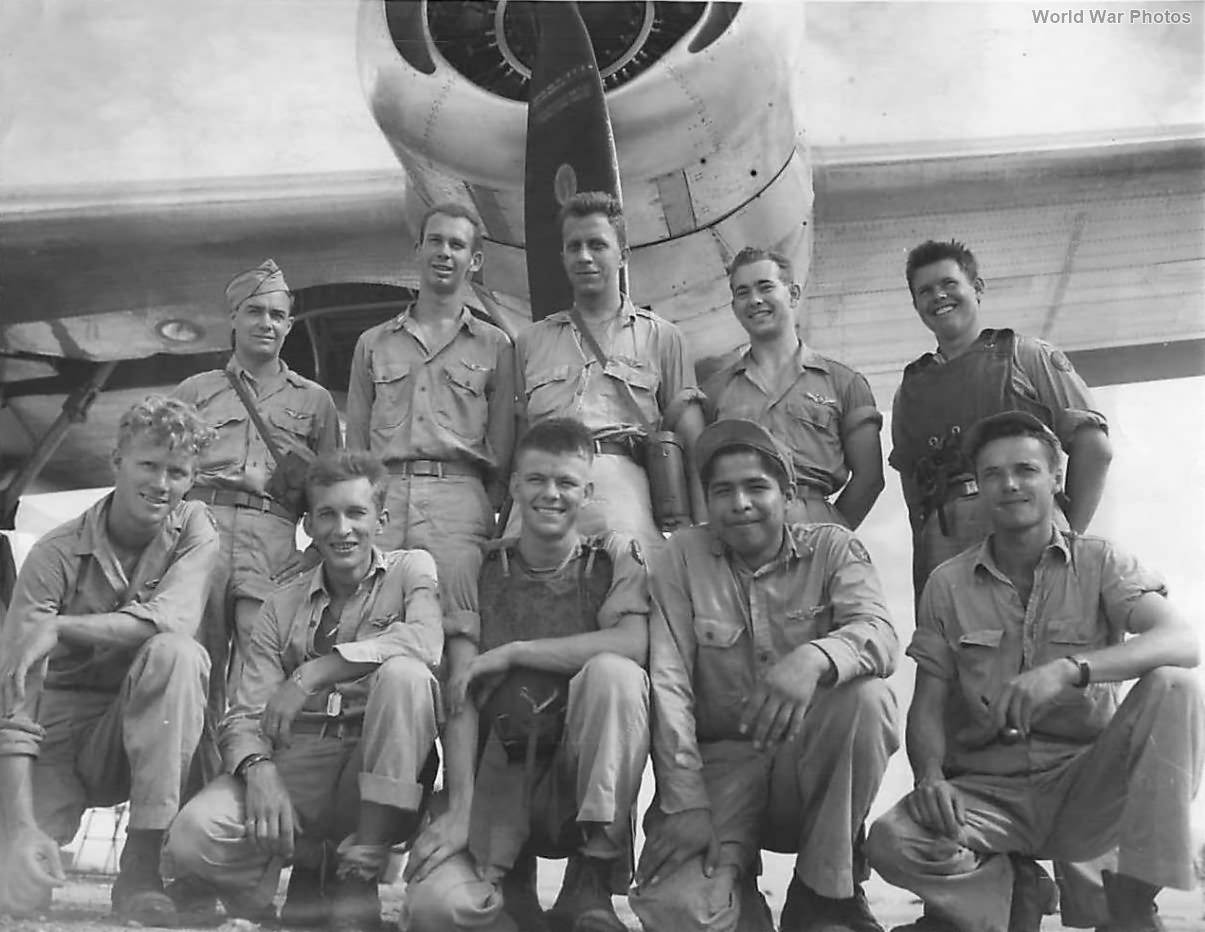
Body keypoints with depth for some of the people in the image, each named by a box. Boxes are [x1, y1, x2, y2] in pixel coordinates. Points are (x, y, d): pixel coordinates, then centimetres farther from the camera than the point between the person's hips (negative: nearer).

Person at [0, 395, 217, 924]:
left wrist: (58, 627, -30)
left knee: (175, 654, -32)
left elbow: (174, 619, -23)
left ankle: (142, 866, -25)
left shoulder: (194, 530, -3)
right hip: (58, 736, -1)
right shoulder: (57, 554, -11)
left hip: (144, 736, 2)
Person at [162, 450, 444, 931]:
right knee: (191, 837, -27)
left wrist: (311, 674, -20)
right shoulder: (282, 606, 13)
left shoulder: (412, 568, 7)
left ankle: (360, 875, -21)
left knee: (403, 673, -31)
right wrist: (258, 770, -19)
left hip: (379, 778, -1)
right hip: (295, 766, 1)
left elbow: (426, 640, -17)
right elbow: (245, 714, 4)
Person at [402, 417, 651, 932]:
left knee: (613, 673, -31)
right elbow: (461, 696, -3)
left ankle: (592, 885, -18)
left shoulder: (616, 556, 3)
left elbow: (633, 644, -18)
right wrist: (459, 810, -16)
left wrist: (512, 652, -14)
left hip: (588, 776, 0)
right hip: (503, 771, 0)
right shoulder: (481, 571, 6)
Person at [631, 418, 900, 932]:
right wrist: (685, 803, -17)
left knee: (867, 697, -30)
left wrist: (814, 658, -40)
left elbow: (881, 636, -17)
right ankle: (734, 886, 8)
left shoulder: (832, 548, 2)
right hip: (719, 761, -2)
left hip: (813, 763, 2)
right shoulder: (682, 557, 1)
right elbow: (668, 683, -7)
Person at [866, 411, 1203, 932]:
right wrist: (930, 776, -20)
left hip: (1085, 789, 0)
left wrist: (1069, 670, -34)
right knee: (890, 842, -31)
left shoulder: (1100, 564, 1)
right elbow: (928, 706, 3)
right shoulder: (948, 585, 5)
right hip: (988, 790, 0)